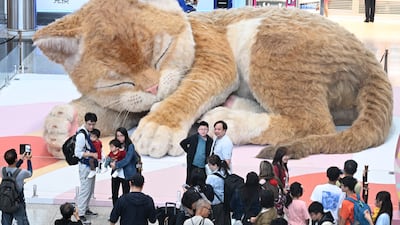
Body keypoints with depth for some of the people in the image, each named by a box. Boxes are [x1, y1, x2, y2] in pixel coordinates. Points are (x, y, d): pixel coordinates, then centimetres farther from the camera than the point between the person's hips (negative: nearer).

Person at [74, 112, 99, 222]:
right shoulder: (81, 135, -19)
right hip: (85, 166, -9)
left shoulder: (90, 133, 7)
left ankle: (85, 209, 31)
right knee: (85, 189, -6)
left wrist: (97, 156, 6)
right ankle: (81, 214, -1)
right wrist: (92, 154, -23)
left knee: (90, 189, 18)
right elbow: (78, 153, -20)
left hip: (91, 165, 9)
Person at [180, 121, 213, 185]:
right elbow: (182, 143, 8)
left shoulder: (210, 141, -3)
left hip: (203, 167, 1)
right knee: (190, 183, 7)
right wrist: (188, 152, 4)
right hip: (193, 165, -1)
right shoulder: (193, 138, -4)